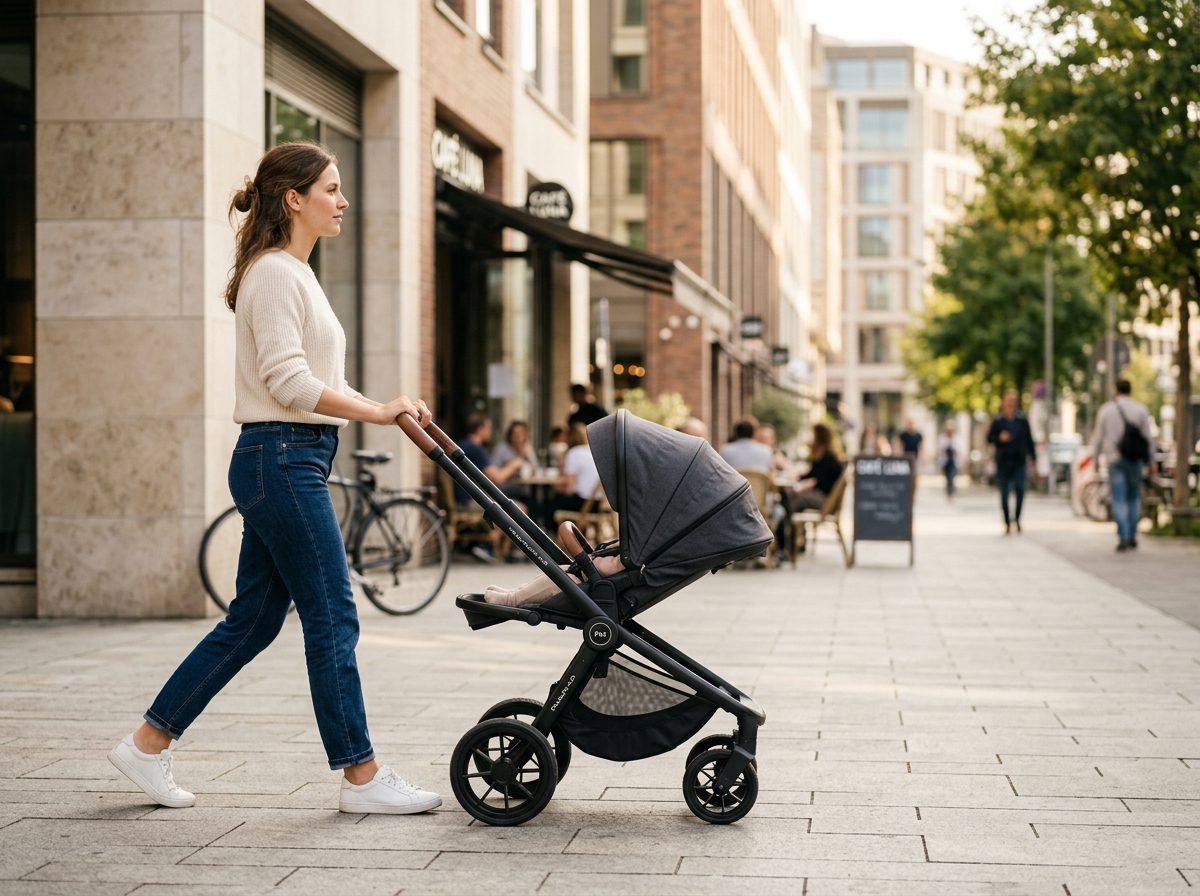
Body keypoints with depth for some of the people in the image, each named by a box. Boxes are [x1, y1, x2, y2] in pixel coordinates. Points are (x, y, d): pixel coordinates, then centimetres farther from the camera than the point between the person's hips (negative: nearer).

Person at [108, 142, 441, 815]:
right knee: (333, 618, -5)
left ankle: (149, 744, 18)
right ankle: (362, 777, 2)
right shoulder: (275, 272, -12)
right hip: (282, 460, -10)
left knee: (253, 620, 12)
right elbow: (288, 381, -21)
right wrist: (379, 413, -21)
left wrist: (384, 410, 13)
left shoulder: (293, 273, 20)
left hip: (292, 462, 10)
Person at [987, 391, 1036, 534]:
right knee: (1004, 494, 1)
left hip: (1019, 461, 0)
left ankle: (1017, 517, 2)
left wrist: (1033, 457, 7)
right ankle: (1007, 523, 9)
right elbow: (989, 438, 7)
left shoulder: (1022, 420, 6)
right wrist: (999, 438, -13)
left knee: (1020, 489, -17)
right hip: (1003, 462, 0)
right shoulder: (997, 421, 3)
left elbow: (1029, 440, 10)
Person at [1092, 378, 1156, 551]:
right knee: (1134, 498, 13)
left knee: (1119, 500, -3)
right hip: (1135, 459, 2)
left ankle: (1123, 537, -14)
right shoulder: (1140, 409, 3)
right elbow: (1148, 437, 3)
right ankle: (1132, 536, 14)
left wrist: (1095, 458, 11)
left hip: (1115, 459, -2)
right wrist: (1150, 459, 10)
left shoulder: (1106, 409, 1)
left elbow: (1099, 437, 3)